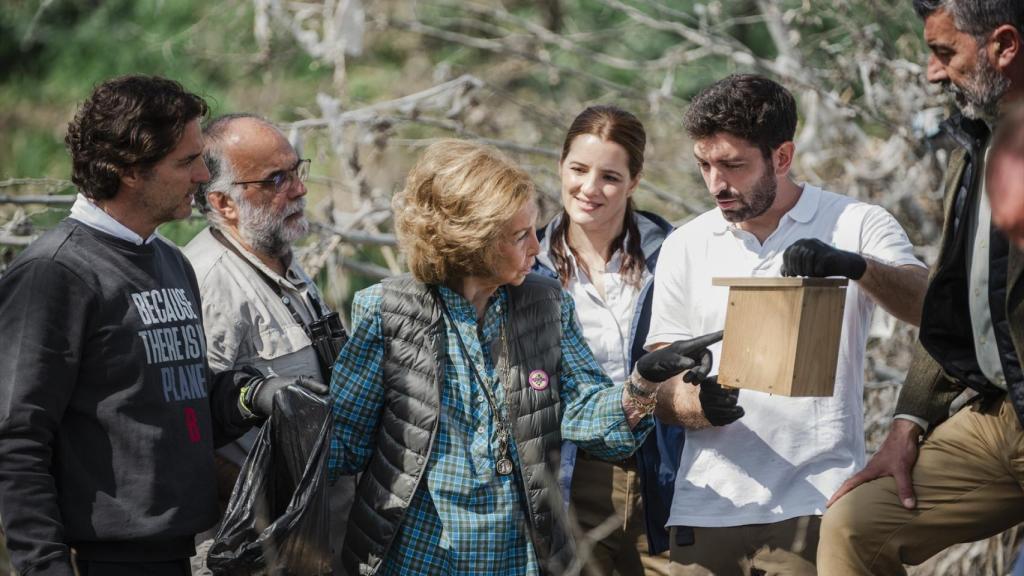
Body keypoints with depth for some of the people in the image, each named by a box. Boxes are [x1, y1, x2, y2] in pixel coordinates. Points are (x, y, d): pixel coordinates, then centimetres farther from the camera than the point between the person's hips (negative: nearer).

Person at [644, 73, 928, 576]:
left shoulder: (857, 226, 3)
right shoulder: (686, 246, 11)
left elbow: (932, 308, -13)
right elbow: (659, 382, 9)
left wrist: (858, 266, -31)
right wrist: (698, 403, -14)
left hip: (811, 506, -3)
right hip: (708, 507, 3)